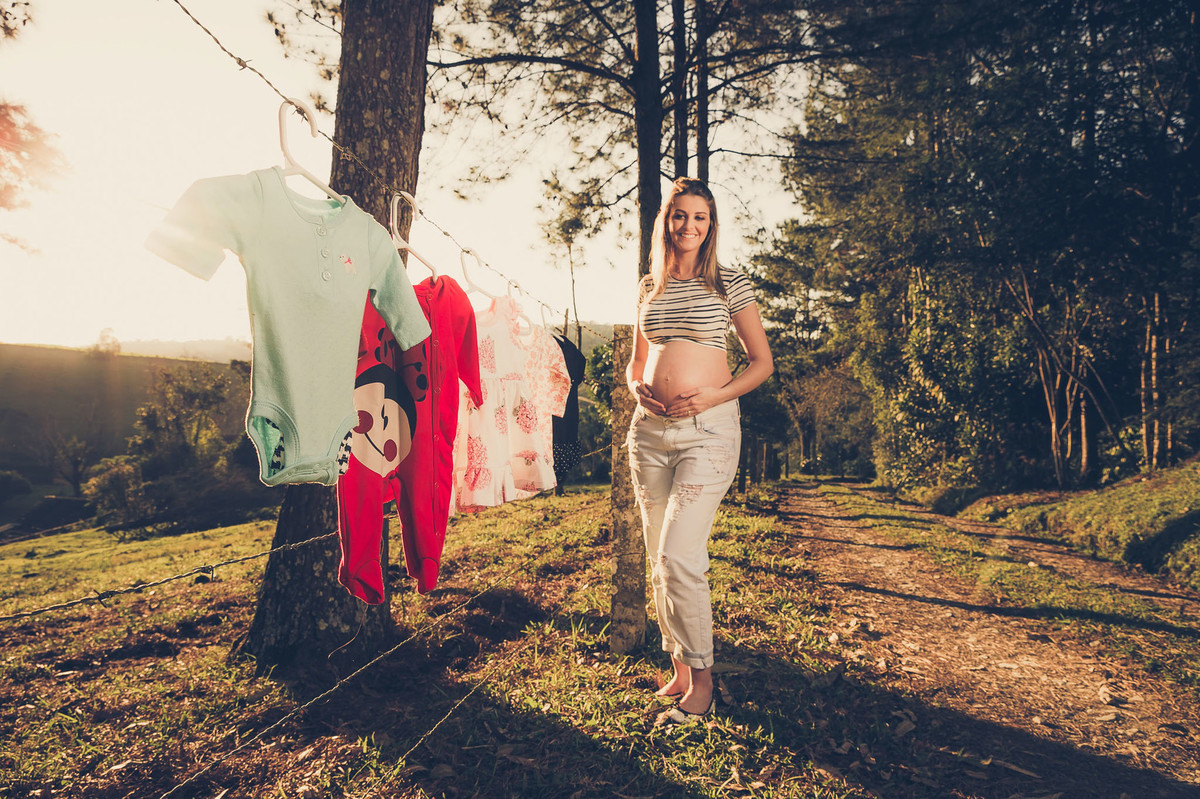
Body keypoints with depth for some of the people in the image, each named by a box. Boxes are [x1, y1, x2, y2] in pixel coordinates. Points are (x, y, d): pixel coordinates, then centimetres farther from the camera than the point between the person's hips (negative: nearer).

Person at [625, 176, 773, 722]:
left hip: (708, 428, -5)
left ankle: (702, 681, 5)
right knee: (660, 561, 8)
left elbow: (762, 362, 4)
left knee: (678, 558, -14)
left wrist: (714, 396, -10)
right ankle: (678, 671, 24)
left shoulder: (730, 284, 2)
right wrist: (638, 388, 1)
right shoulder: (650, 287, 14)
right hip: (650, 428, 5)